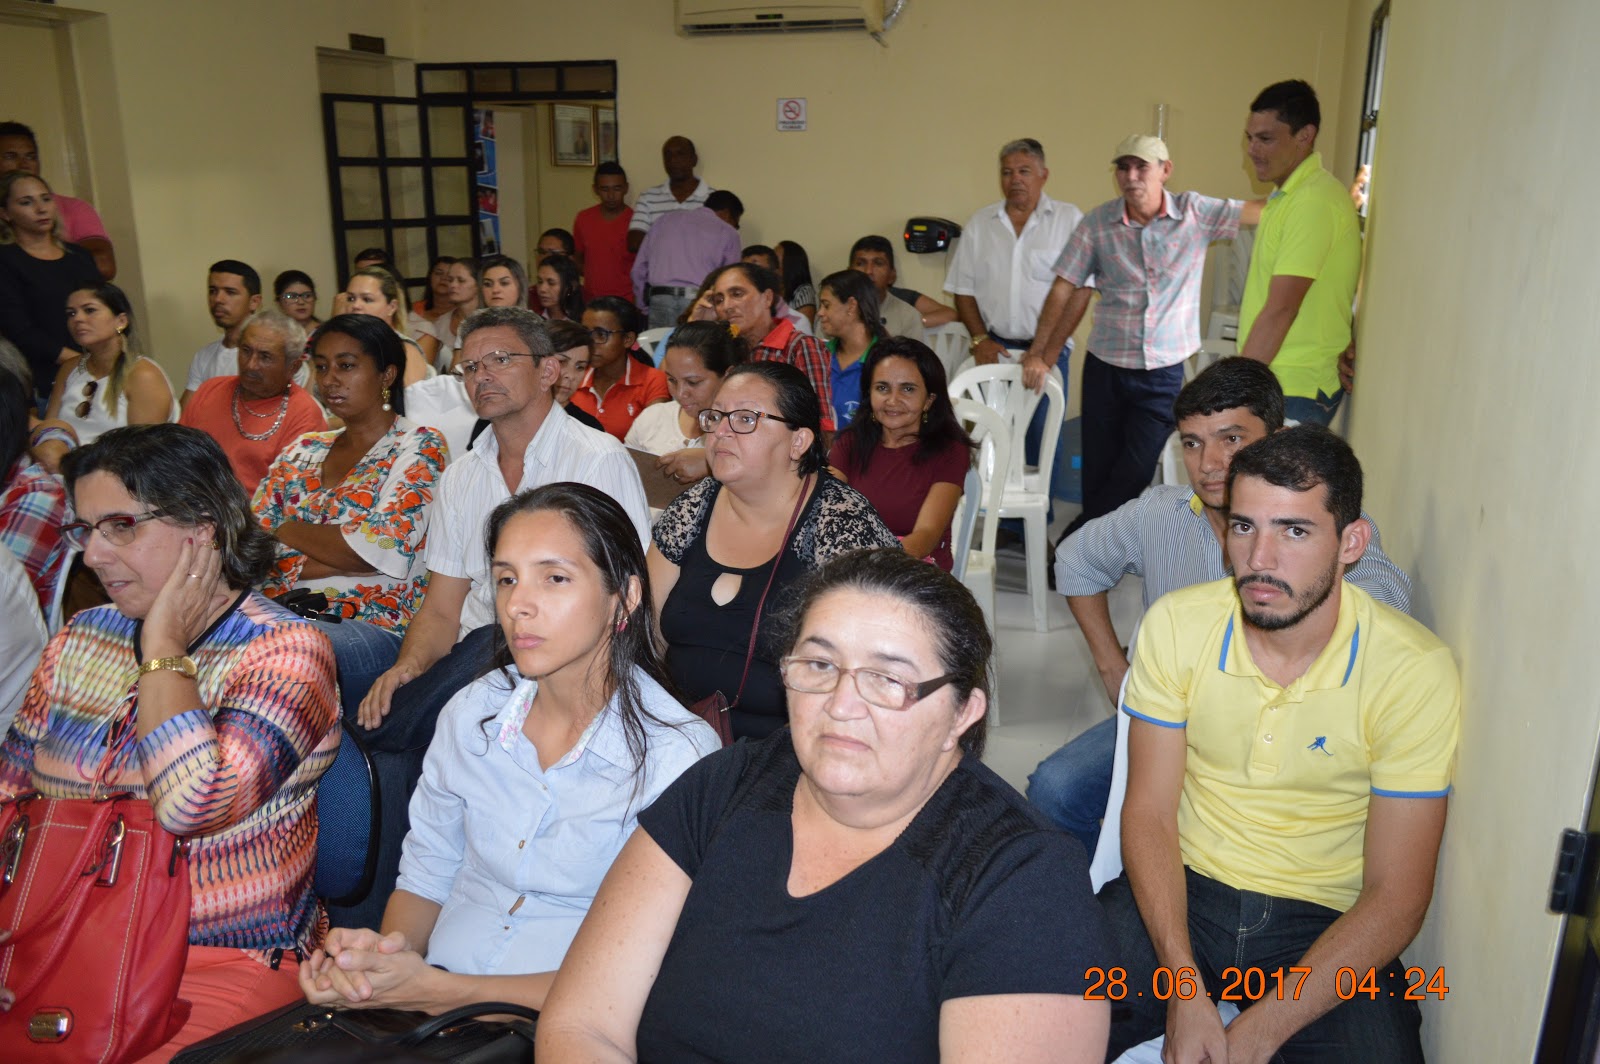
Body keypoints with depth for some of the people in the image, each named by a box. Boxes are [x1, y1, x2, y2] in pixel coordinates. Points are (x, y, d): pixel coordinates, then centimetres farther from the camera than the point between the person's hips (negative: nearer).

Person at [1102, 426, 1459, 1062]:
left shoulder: (1415, 671, -13)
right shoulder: (1176, 626, -7)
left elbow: (1396, 897, -12)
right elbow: (1149, 814, -5)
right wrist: (1185, 988, -18)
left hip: (1326, 923, 0)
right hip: (1184, 891, 1)